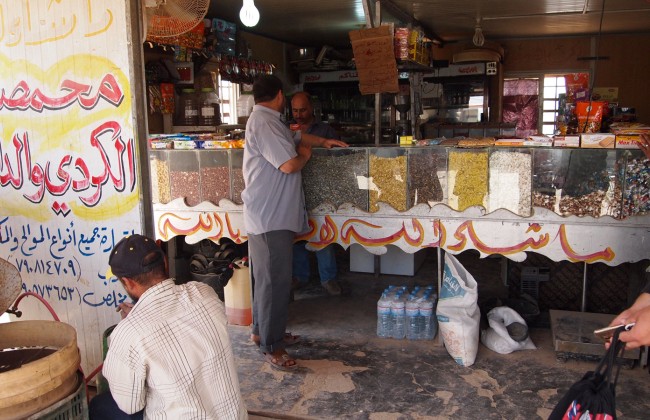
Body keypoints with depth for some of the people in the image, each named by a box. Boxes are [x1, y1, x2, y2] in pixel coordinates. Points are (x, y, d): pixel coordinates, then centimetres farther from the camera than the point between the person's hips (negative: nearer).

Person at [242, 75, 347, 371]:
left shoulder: (267, 121, 17)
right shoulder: (264, 123, -17)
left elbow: (296, 137, 33)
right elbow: (289, 164, -23)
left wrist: (323, 142, 28)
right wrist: (304, 155, -4)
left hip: (271, 215, 11)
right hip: (271, 217, -11)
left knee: (268, 277, 18)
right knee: (275, 280, -5)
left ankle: (262, 331, 31)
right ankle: (271, 346, 4)